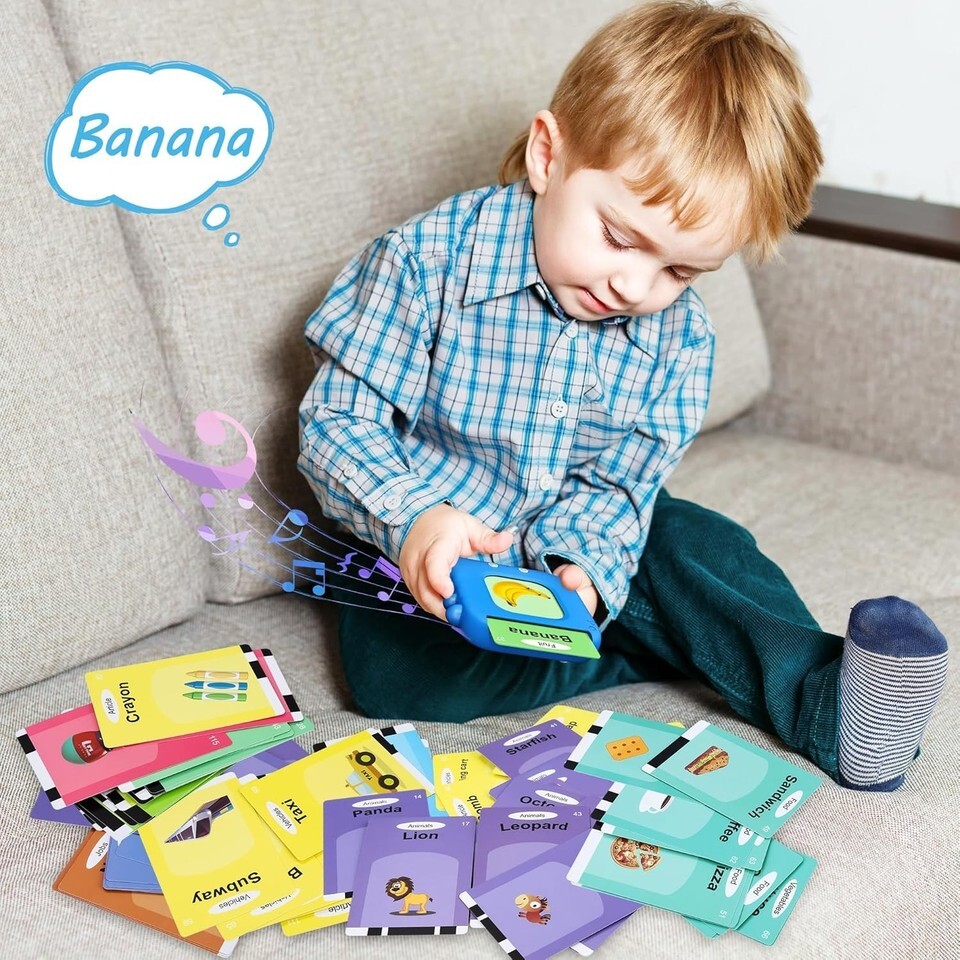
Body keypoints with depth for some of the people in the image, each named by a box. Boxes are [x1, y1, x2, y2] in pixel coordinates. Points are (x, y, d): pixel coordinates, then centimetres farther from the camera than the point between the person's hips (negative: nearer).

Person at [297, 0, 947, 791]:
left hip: (576, 547, 4)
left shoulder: (677, 335, -10)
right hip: (419, 551, -3)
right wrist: (414, 516, -39)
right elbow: (338, 421, -20)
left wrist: (578, 565, -30)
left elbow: (615, 484, -7)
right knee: (394, 666, -29)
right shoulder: (429, 261, -23)